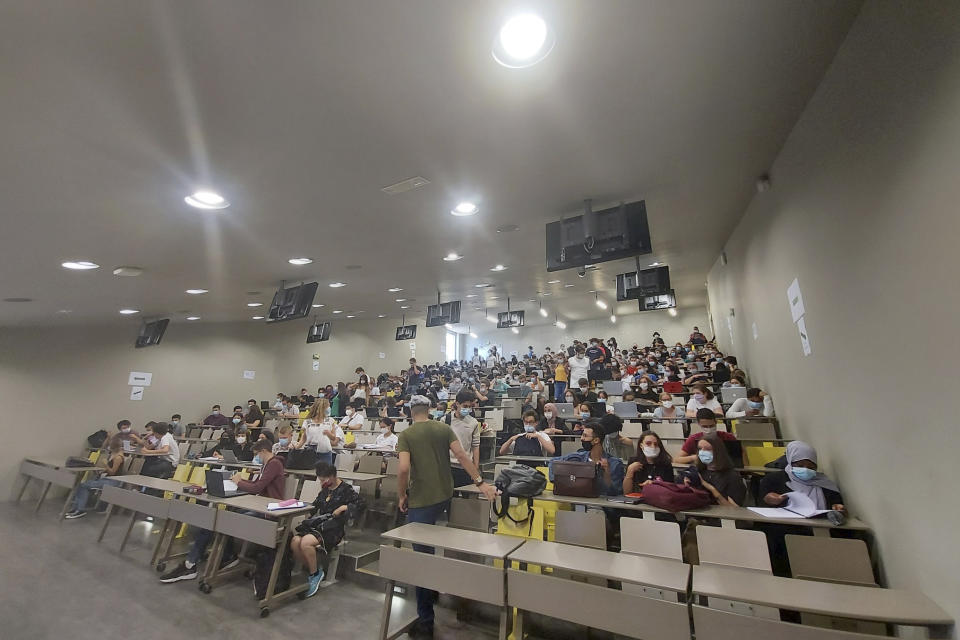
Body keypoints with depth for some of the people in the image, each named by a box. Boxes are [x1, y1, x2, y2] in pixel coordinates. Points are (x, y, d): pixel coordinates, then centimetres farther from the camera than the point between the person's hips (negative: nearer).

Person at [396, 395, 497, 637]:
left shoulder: (406, 435, -8)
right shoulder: (444, 428, 0)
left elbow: (404, 469, -19)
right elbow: (462, 455, -7)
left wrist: (402, 496, -4)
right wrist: (480, 483, -7)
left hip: (421, 499, -5)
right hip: (445, 496, 5)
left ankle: (425, 620, 16)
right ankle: (433, 590, 44)